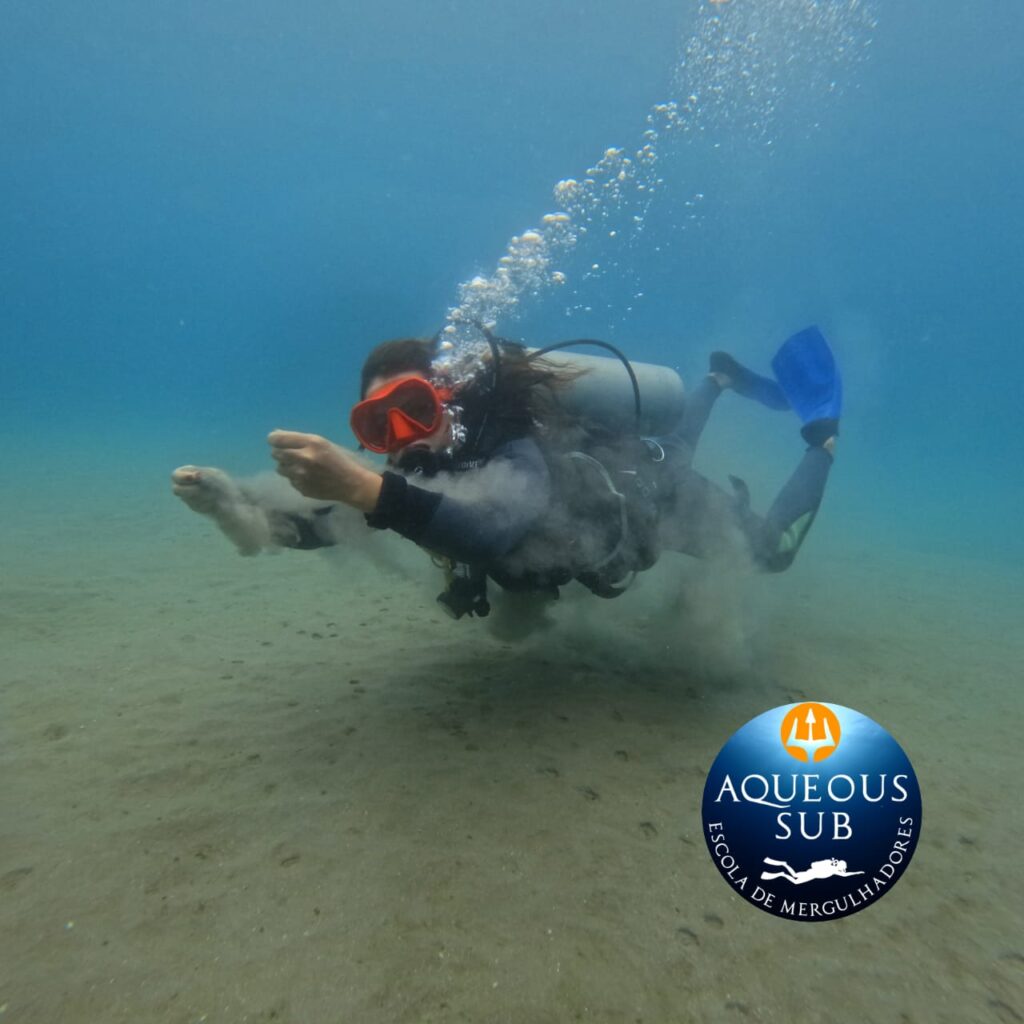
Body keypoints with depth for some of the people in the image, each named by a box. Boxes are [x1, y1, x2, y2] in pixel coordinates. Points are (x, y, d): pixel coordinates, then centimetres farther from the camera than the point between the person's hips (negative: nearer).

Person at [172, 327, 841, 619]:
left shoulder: (517, 453, -46)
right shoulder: (424, 461, -25)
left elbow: (494, 533, -67)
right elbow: (331, 522, -28)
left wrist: (366, 488, -76)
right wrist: (243, 510, -44)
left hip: (663, 494, -5)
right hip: (625, 470, 6)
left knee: (772, 549, 22)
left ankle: (822, 433, 39)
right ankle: (722, 379, 57)